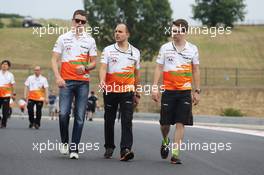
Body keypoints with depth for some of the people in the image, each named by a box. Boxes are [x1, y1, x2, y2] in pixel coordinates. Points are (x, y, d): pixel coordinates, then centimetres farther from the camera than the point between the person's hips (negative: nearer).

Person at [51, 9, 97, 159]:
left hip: (83, 82, 1)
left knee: (80, 117, -1)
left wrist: (85, 67, -10)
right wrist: (58, 77, -9)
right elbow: (55, 59, 5)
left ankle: (74, 149, 5)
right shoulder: (63, 38, 6)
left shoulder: (90, 40, 10)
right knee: (63, 113, -12)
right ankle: (65, 142, 11)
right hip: (66, 81, -1)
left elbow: (93, 62, 12)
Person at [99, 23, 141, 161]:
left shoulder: (135, 52, 10)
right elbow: (103, 67, -7)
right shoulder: (108, 50, 5)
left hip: (127, 91, 0)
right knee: (109, 121, 10)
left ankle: (125, 150, -20)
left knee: (127, 121, -13)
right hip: (110, 90, 0)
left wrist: (137, 93, 18)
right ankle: (109, 147, 25)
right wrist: (102, 81, -27)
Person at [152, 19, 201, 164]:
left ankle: (175, 154, -2)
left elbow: (195, 71, 11)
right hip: (168, 90, 0)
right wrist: (154, 87, -5)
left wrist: (197, 91, 7)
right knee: (165, 122, 5)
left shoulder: (192, 49, 5)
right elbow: (158, 68, 4)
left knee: (180, 123, -5)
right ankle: (165, 142, 37)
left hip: (185, 92, 0)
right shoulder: (165, 48, 3)